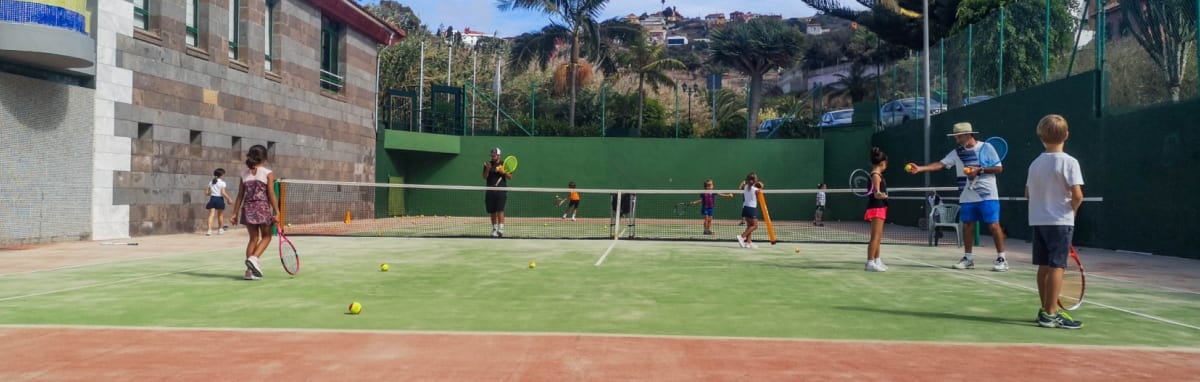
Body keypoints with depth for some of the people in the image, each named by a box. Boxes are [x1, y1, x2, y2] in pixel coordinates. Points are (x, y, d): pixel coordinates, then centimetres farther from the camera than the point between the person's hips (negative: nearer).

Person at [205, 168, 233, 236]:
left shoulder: (211, 182, 8)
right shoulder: (222, 182, -7)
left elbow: (207, 192, 8)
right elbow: (223, 193, -15)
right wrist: (229, 198, -8)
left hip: (212, 198, 3)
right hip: (219, 199, -3)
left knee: (211, 215, -3)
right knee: (220, 215, 15)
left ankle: (209, 230, -17)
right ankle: (220, 229, 25)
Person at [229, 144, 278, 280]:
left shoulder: (244, 174, 9)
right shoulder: (268, 173, -4)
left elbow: (240, 196, 8)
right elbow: (271, 195, -9)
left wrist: (235, 213, 12)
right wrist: (276, 213, -8)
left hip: (248, 208, 4)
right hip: (262, 208, -4)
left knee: (253, 238, 12)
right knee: (266, 237, 11)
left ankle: (250, 270, 9)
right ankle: (253, 258, -14)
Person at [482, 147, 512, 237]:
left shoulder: (503, 164, 5)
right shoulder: (488, 164, 8)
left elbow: (510, 177, 6)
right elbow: (484, 177, 2)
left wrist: (504, 172, -12)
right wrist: (487, 169, -15)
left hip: (501, 191, -2)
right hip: (490, 191, 2)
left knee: (500, 210, -12)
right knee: (492, 212, 6)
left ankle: (500, 229, -15)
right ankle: (494, 229, 17)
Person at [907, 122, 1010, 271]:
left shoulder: (986, 147, -5)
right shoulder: (957, 152, 7)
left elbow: (999, 168, -5)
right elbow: (940, 164, -2)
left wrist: (979, 170, -18)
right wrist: (920, 168, -14)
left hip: (987, 196, -5)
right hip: (967, 197, 5)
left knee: (993, 225, -5)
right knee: (967, 226, 6)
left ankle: (1001, 259, 2)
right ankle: (968, 259, 16)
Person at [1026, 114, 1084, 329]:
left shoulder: (1035, 163, 7)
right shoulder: (1069, 162, -11)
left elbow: (1028, 193, 12)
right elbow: (1077, 195, -17)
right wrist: (1072, 209, 0)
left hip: (1038, 220, 6)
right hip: (1060, 221, -6)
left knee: (1044, 266, 12)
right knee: (1056, 266, -3)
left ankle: (1046, 309, 21)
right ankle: (1051, 314, -2)